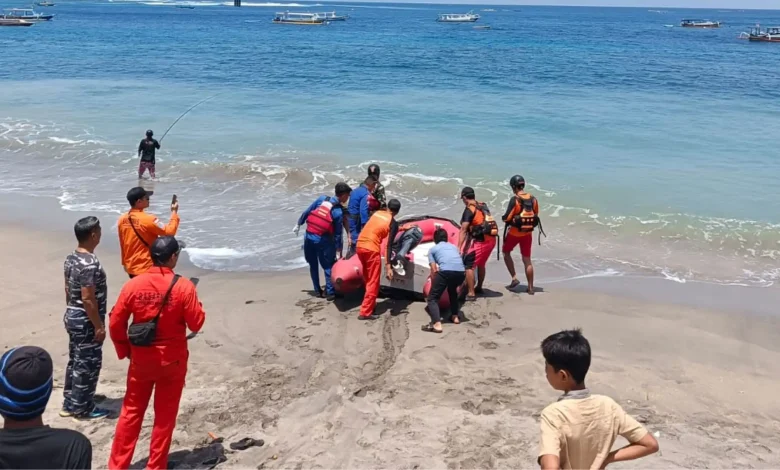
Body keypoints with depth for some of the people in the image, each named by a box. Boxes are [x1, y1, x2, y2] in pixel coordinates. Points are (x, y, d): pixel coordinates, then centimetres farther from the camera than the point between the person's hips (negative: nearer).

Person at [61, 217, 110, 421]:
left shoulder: (71, 258, 5)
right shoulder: (89, 264, -25)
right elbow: (88, 299, -24)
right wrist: (99, 326, -18)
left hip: (72, 316, 10)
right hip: (86, 321, -10)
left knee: (75, 361, 19)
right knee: (88, 364, 3)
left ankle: (69, 404, 29)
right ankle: (82, 408, 14)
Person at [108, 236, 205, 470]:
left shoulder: (134, 284, -7)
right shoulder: (184, 286, -14)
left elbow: (115, 324, -3)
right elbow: (196, 324, -9)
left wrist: (124, 351, 11)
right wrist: (195, 303, 7)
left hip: (141, 360, 2)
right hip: (172, 361, -2)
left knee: (131, 412, 15)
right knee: (165, 415, 11)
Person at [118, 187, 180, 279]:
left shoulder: (122, 219, 1)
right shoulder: (148, 220, -20)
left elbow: (122, 244, 11)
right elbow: (169, 232, -15)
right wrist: (174, 212, -5)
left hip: (131, 267, 7)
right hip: (147, 268, -7)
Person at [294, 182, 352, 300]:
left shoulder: (322, 199, 4)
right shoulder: (339, 212, -6)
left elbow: (306, 212, 8)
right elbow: (337, 234, -3)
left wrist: (298, 224, 21)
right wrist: (339, 251, 5)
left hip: (309, 236, 5)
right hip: (322, 240, -5)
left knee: (313, 265, 17)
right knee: (328, 266, 9)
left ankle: (317, 290, 25)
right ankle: (330, 292, 8)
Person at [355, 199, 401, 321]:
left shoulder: (377, 213, 14)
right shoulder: (393, 223, -1)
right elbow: (389, 245, -9)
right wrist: (388, 266, -12)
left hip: (359, 246, 6)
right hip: (371, 249, -6)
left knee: (368, 279, 22)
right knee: (373, 282, 3)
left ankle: (370, 305, 33)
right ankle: (365, 312, 0)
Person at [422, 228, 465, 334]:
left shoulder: (433, 249, 24)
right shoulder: (454, 246, 35)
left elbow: (434, 270, 19)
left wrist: (434, 285, 33)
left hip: (446, 271, -5)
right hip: (461, 272, 5)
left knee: (432, 298, 4)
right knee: (452, 290, 36)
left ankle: (437, 324, -15)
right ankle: (455, 316, 33)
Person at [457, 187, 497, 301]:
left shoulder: (469, 209, -10)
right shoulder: (483, 206, 12)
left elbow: (463, 230, -16)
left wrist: (459, 247, -20)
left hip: (480, 241, -8)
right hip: (491, 239, 8)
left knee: (468, 265, -5)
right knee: (481, 264, 25)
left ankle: (471, 294, -8)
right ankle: (479, 287, 39)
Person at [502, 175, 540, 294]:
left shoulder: (515, 199, -18)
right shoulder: (533, 199, -1)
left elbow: (507, 218, -17)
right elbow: (536, 216, 8)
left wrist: (503, 218, 4)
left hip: (515, 233, -5)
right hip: (528, 233, 5)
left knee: (506, 252, 19)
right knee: (527, 260, 11)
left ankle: (514, 278, 9)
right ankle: (530, 287, 14)